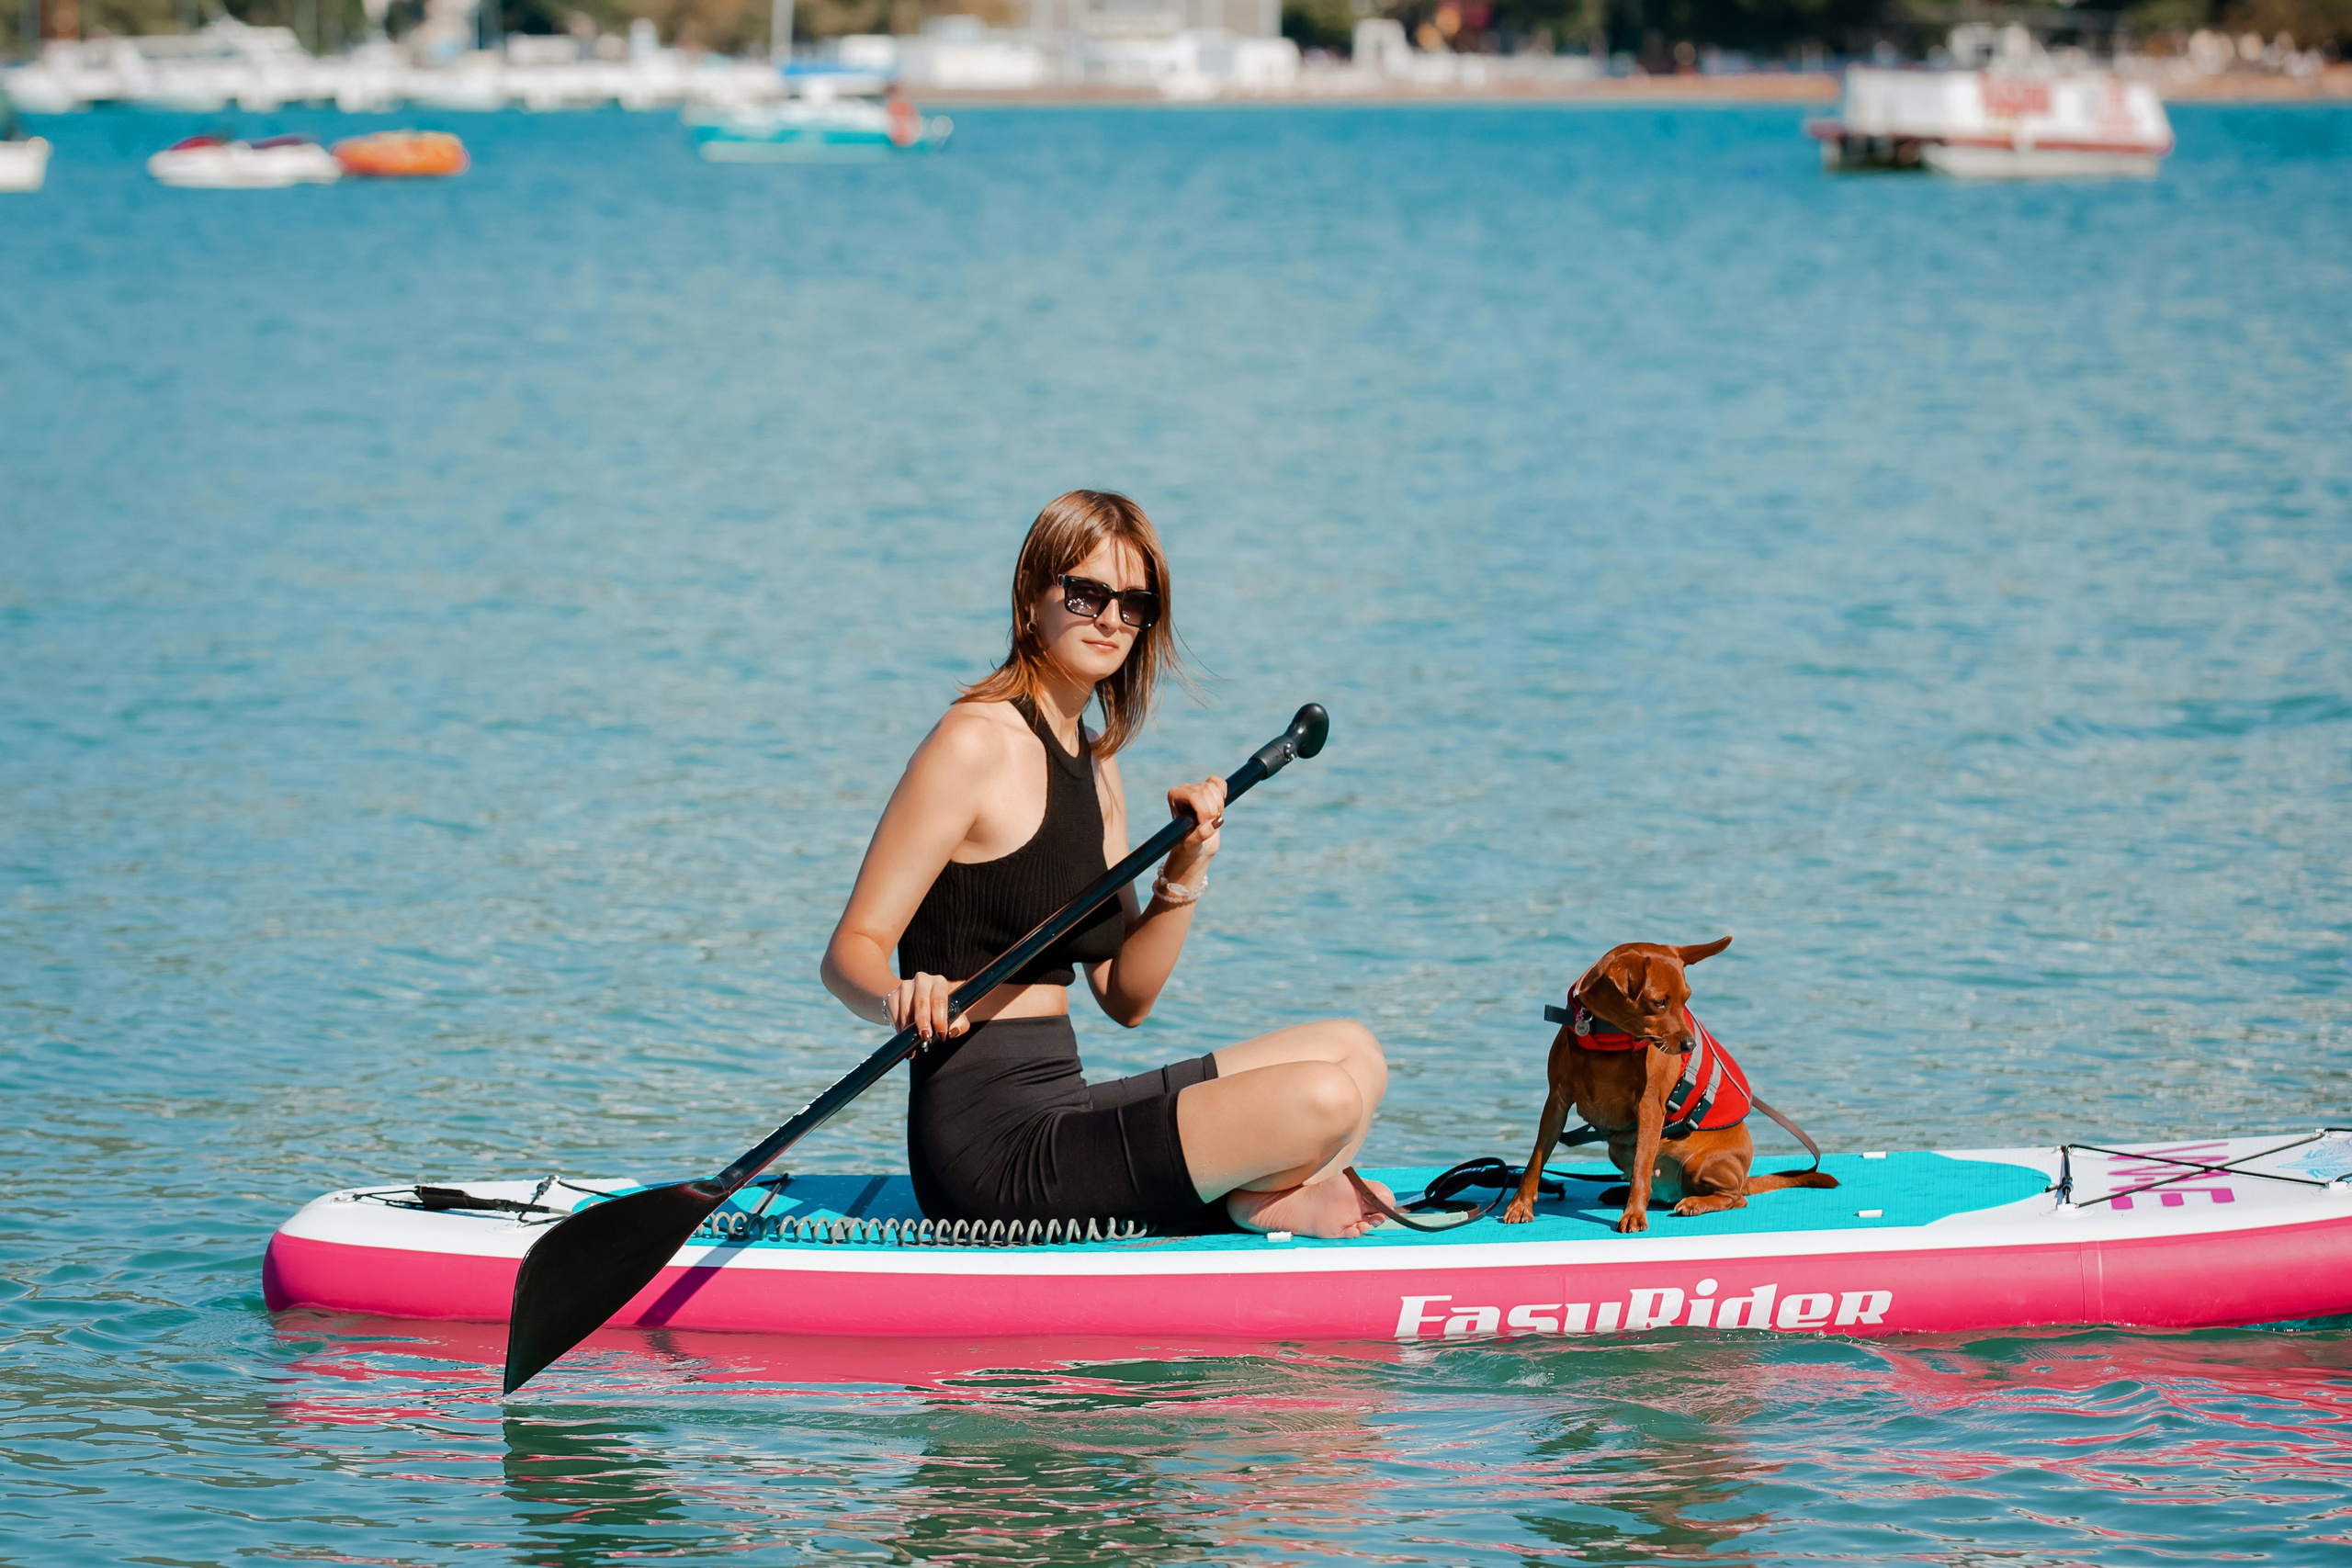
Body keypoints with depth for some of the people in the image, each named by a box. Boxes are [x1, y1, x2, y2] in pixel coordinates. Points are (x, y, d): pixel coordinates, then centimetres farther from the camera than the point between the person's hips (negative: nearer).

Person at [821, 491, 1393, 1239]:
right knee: (1322, 1098, -18)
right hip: (992, 1142, -9)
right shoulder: (974, 743, -11)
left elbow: (1126, 998, 14)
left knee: (1352, 1053, 11)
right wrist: (902, 997, -36)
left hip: (1064, 1108, 9)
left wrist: (1183, 873, -1)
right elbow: (851, 952, -14)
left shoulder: (1095, 762, 16)